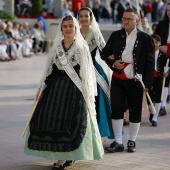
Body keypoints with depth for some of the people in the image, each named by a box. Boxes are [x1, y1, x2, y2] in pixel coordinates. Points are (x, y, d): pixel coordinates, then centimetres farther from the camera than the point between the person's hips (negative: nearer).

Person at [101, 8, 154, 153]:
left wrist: (147, 83, -8)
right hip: (118, 79, 2)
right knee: (116, 109, -2)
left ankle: (132, 141, 19)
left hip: (135, 81, -2)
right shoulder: (116, 36, 8)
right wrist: (113, 63, -6)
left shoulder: (145, 39, -1)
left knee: (135, 112, 5)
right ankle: (118, 142, 5)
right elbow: (104, 53, 15)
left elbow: (150, 62, -2)